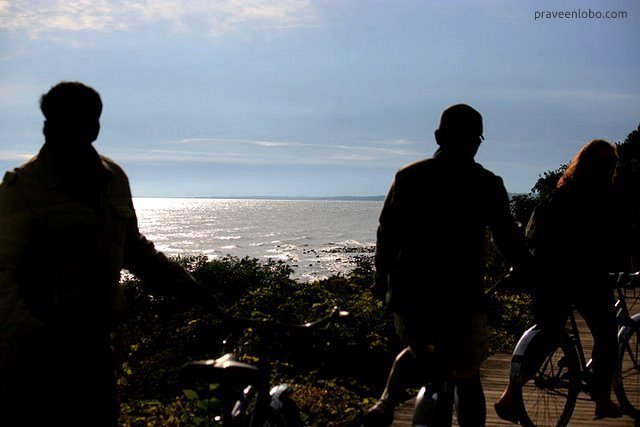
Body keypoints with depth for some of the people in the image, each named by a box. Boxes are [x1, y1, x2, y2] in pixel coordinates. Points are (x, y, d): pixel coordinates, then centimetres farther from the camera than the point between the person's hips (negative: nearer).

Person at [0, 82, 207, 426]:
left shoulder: (114, 178, 6)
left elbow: (132, 246, 21)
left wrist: (181, 283, 13)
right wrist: (28, 330, -36)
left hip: (93, 339, 6)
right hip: (37, 348, -5)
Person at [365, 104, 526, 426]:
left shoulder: (407, 177, 3)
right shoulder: (486, 183, -6)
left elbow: (386, 233, 7)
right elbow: (508, 239, -2)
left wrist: (381, 278, 20)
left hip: (406, 297, 3)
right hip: (460, 302, -3)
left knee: (419, 352, 30)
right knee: (466, 379, 14)